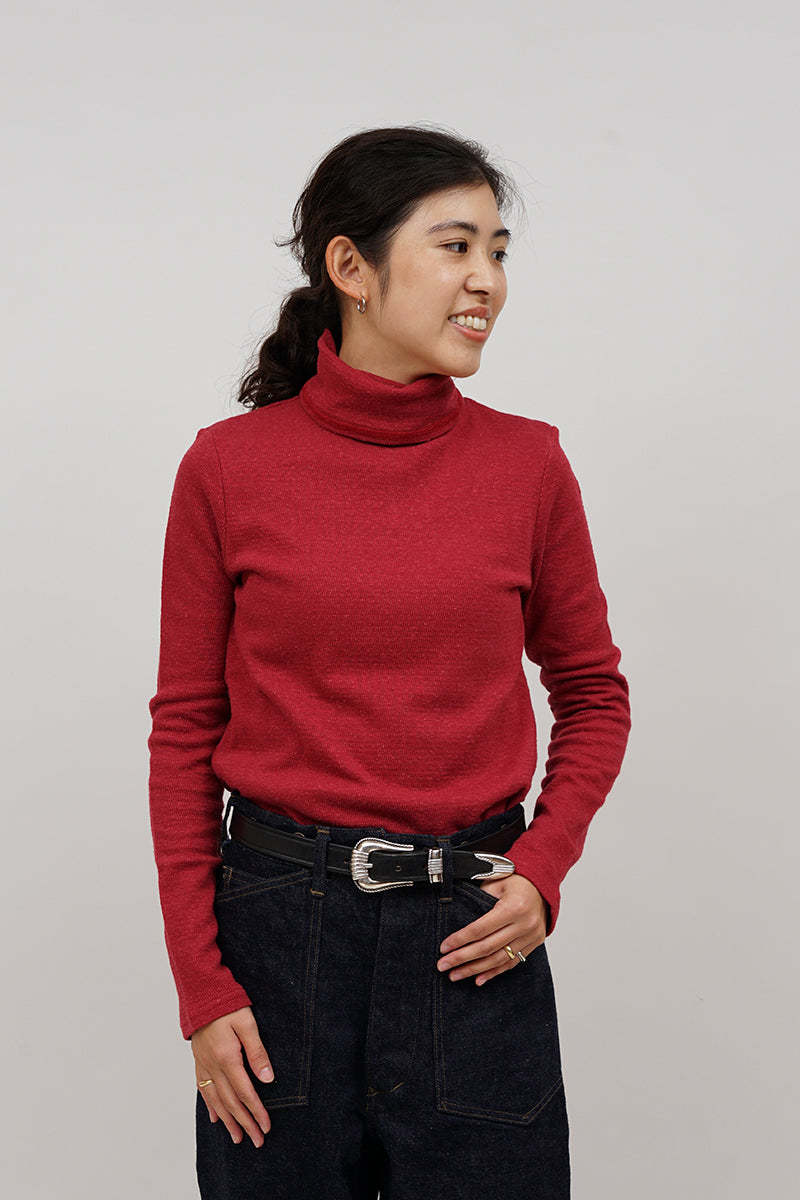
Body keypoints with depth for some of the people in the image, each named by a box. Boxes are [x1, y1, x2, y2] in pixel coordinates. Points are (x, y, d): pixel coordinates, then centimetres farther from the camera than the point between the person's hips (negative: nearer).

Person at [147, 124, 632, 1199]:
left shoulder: (526, 463, -2)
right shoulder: (229, 466, -5)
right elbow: (185, 726, 0)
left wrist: (542, 870, -5)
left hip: (472, 935, 1)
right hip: (281, 923, -1)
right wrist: (200, 984, -3)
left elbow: (593, 695, 10)